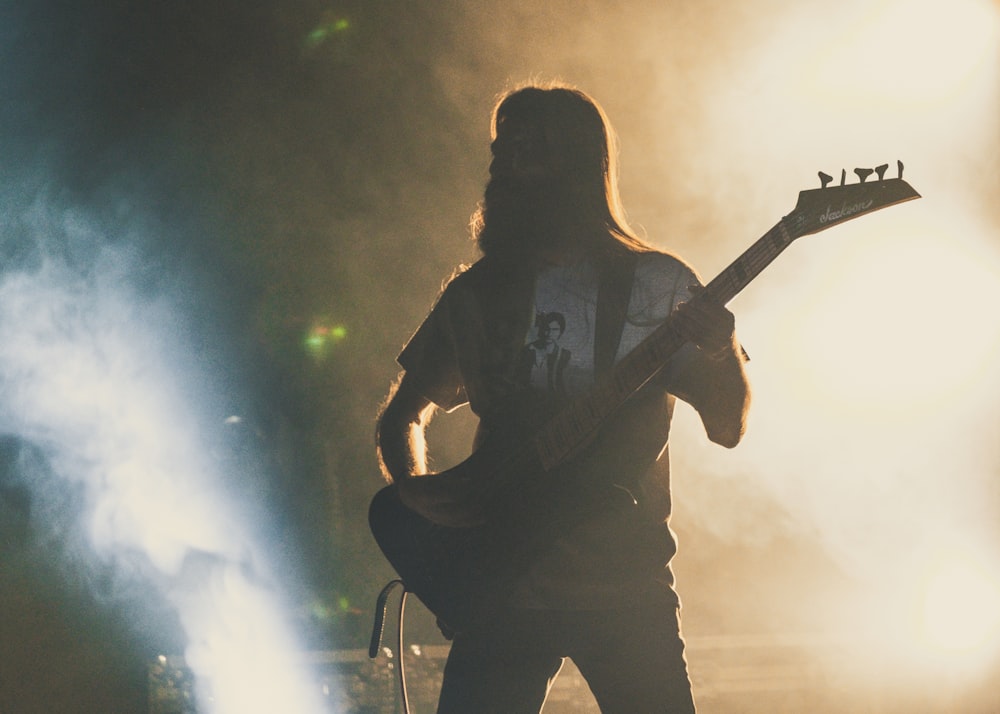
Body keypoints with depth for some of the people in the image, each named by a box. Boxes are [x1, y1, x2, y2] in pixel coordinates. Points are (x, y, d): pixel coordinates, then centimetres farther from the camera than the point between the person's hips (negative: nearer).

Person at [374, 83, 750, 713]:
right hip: (504, 585, 2)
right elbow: (403, 414, 19)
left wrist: (723, 355, -20)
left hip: (628, 589, -1)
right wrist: (414, 485, -2)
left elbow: (727, 426, 0)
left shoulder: (656, 284, 4)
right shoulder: (477, 293, 11)